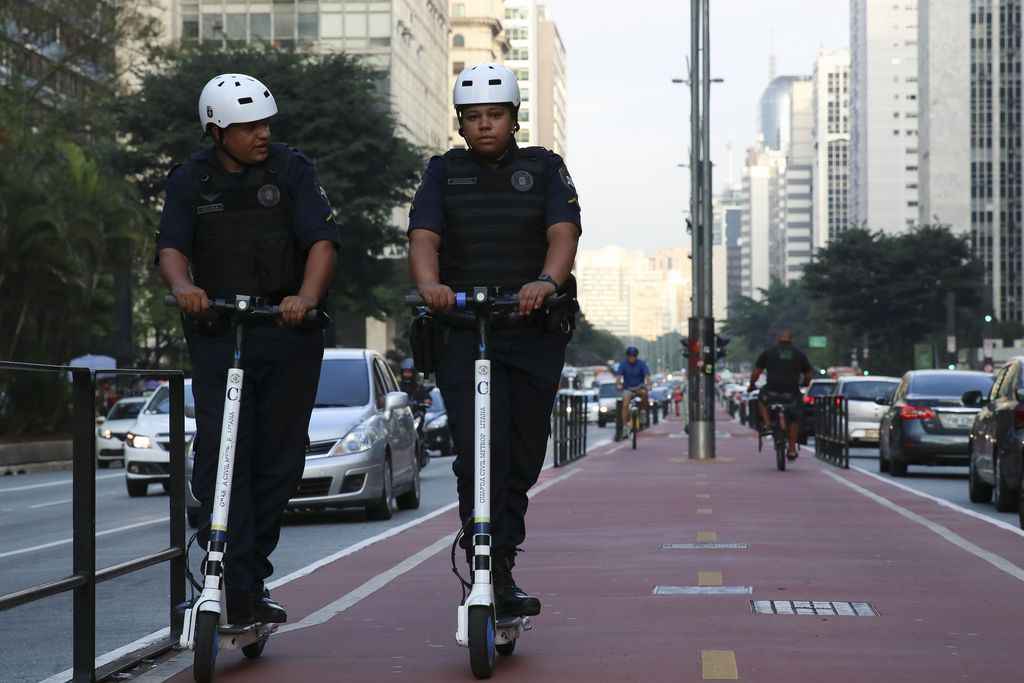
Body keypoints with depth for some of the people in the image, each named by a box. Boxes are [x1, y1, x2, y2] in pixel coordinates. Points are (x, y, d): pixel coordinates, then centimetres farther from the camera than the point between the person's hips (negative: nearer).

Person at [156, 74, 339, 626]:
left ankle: (250, 572, 17)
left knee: (279, 458, 3)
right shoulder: (190, 180, 5)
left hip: (288, 332, 0)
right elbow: (171, 247, -8)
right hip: (217, 334, 0)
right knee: (220, 457, -11)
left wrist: (307, 297, -29)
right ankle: (237, 590, -11)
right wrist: (183, 287, -31)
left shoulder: (291, 169, 2)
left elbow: (322, 241, -9)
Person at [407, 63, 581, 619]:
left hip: (535, 330, 1)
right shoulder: (444, 173, 10)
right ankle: (492, 577, -14)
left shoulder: (544, 168, 8)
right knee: (479, 452, -14)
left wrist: (546, 280, -30)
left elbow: (564, 231, -9)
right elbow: (424, 238, -6)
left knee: (523, 457, 7)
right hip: (462, 331, -1)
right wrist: (429, 284, -28)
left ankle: (501, 565, 21)